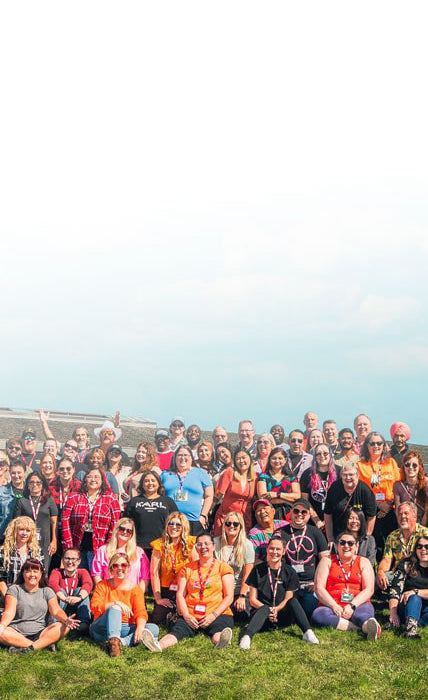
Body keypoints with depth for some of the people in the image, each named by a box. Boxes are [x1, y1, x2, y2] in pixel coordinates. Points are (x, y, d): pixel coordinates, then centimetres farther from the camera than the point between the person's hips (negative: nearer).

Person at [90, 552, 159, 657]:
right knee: (115, 609, -30)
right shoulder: (102, 585, 6)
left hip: (126, 628, 2)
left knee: (154, 629, -22)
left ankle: (121, 641, -40)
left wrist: (140, 628, -28)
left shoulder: (135, 589, 7)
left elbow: (141, 612, -7)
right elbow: (94, 607, -10)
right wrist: (116, 603, -22)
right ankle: (114, 640, -50)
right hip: (102, 629, -2)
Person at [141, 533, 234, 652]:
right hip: (191, 616, 2)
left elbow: (229, 597, 4)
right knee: (177, 630, -31)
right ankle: (158, 645, -58)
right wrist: (186, 615, -8)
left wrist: (214, 615, -11)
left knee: (217, 637, -37)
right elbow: (180, 594, 11)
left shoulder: (223, 568, 12)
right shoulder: (187, 568, 19)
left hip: (218, 614, -2)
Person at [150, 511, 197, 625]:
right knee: (158, 620, -15)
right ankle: (171, 614, 15)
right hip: (165, 591, 1)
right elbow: (154, 573, -3)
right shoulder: (160, 545, -1)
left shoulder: (191, 544, -3)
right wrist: (158, 598, -8)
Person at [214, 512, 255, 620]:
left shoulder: (247, 545, -5)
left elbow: (247, 574, -5)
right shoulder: (215, 543, -3)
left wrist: (242, 596, -9)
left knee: (242, 615, -17)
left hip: (239, 590, -1)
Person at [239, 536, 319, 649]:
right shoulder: (258, 570, 5)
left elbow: (288, 599, 2)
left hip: (281, 616, 1)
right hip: (261, 612, -1)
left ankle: (307, 632, -38)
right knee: (265, 608, -35)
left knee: (292, 600, -27)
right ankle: (247, 636, -57)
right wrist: (268, 610, -15)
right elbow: (253, 600, 2)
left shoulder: (289, 572, 7)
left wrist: (276, 609, -18)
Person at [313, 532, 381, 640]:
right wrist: (334, 606, -13)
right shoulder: (327, 561, 13)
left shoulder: (363, 562, 15)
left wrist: (352, 605, -14)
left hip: (357, 605, 0)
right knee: (318, 615, -33)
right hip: (332, 606, 0)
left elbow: (369, 590, 2)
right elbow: (319, 588, 2)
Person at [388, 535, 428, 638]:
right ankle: (411, 629, -49)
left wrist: (416, 591, -22)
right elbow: (394, 591, -6)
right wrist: (393, 613, -19)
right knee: (414, 598, -32)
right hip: (408, 607, 0)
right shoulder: (406, 565, 3)